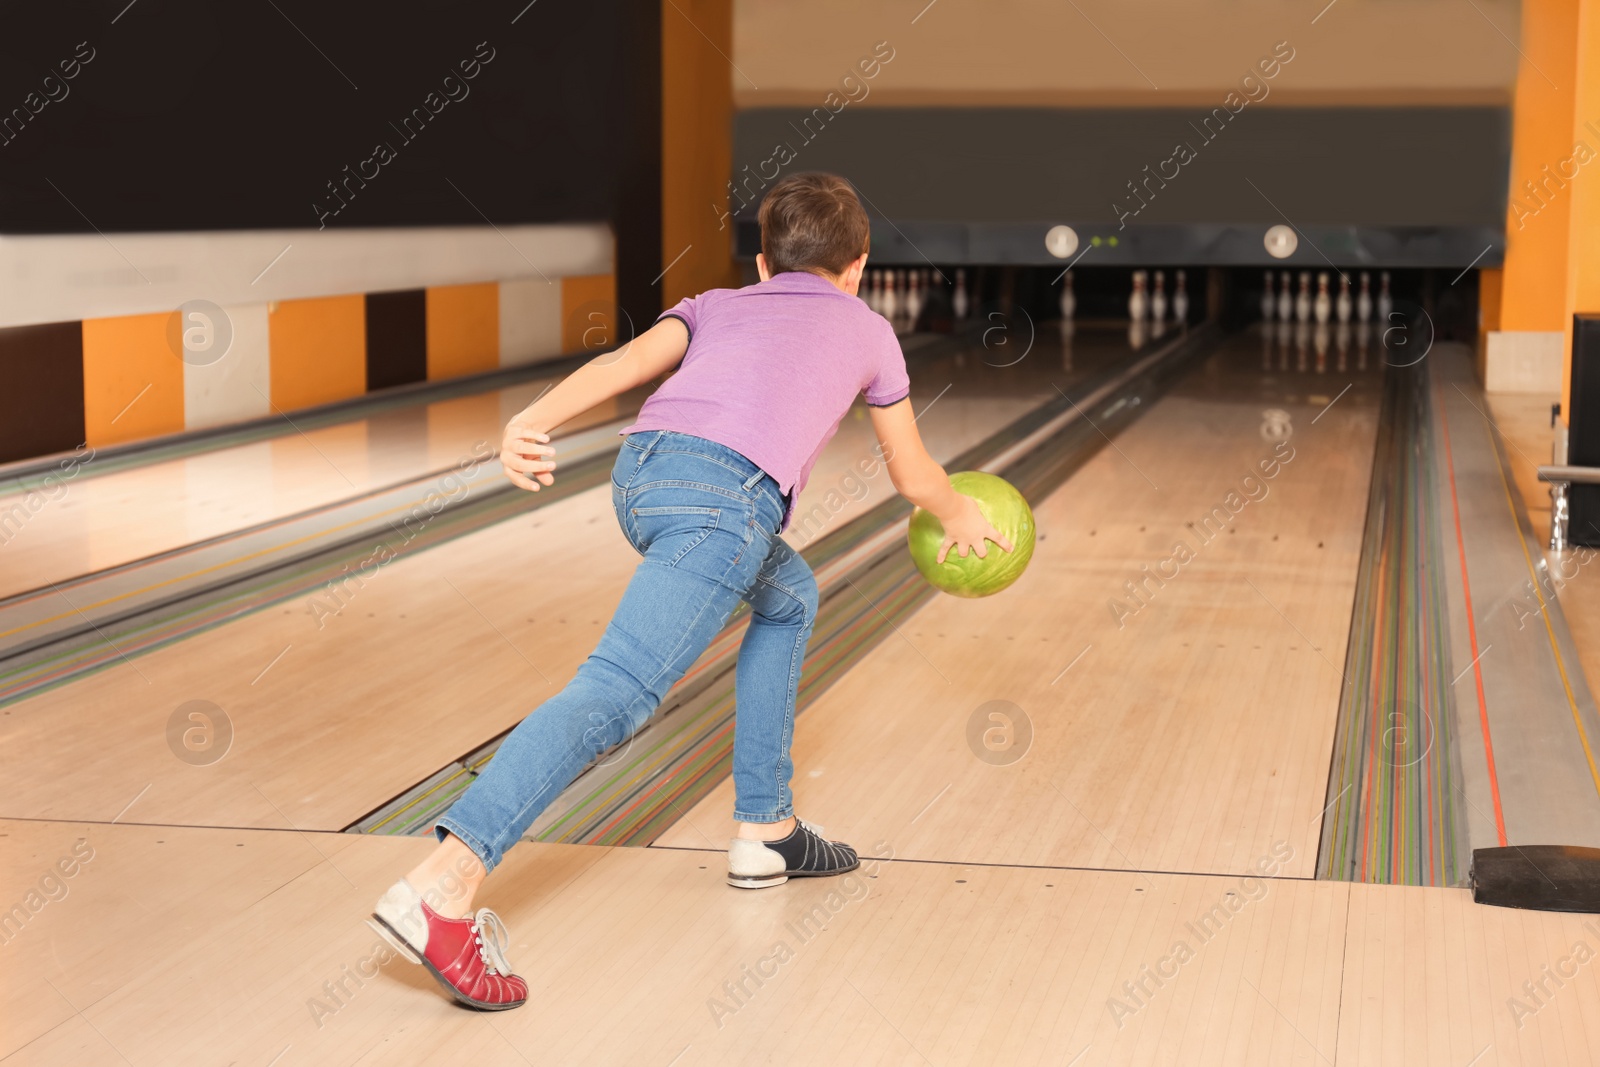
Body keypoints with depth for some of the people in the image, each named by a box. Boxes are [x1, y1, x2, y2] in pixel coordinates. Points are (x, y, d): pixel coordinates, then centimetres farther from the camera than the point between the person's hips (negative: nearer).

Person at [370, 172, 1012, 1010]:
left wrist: (532, 424, -2)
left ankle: (764, 832, 31)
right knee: (617, 691, -16)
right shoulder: (865, 330, 31)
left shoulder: (717, 305, 34)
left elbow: (627, 363, 12)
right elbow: (912, 474, 41)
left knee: (787, 597, 31)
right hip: (726, 493, -6)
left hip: (642, 471, 6)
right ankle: (442, 886, -32)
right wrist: (961, 517, 60)